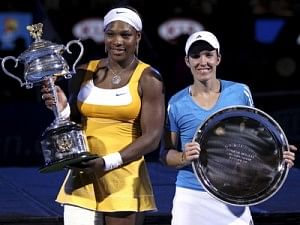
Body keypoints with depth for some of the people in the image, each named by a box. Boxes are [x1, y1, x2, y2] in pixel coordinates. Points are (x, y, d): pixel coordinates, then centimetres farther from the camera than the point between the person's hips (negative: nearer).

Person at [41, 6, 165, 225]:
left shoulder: (147, 79, -3)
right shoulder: (85, 72, 10)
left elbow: (152, 137, -8)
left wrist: (108, 162, -18)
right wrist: (62, 110, -7)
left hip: (124, 178, -3)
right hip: (82, 177, 3)